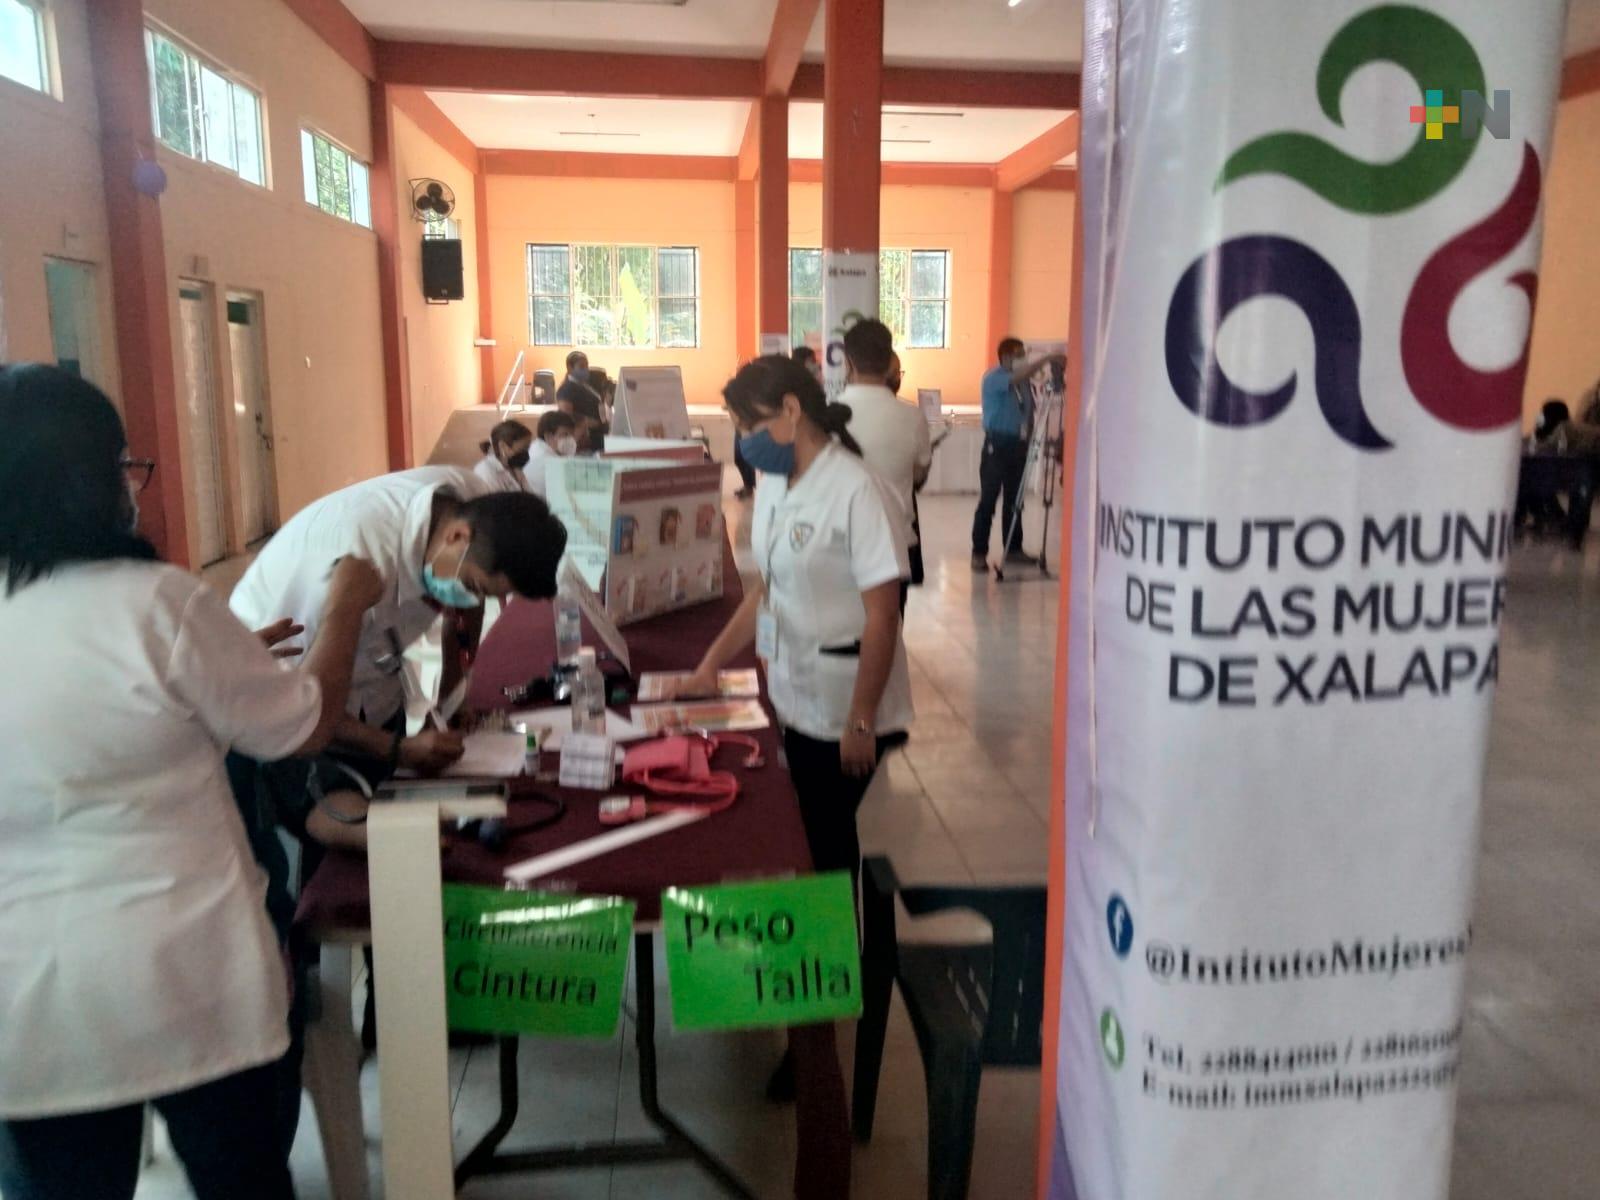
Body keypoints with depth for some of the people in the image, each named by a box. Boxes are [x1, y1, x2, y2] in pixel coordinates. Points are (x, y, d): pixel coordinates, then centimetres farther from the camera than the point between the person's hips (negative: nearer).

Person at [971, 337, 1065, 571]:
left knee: (1015, 499, 10)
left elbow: (1029, 411, 15)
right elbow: (1018, 376, -27)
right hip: (998, 444, -6)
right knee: (988, 500, -7)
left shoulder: (1023, 382, 13)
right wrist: (1046, 359, -28)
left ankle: (1014, 549, 17)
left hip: (1019, 444, 7)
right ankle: (979, 552, -4)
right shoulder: (993, 378, -8)